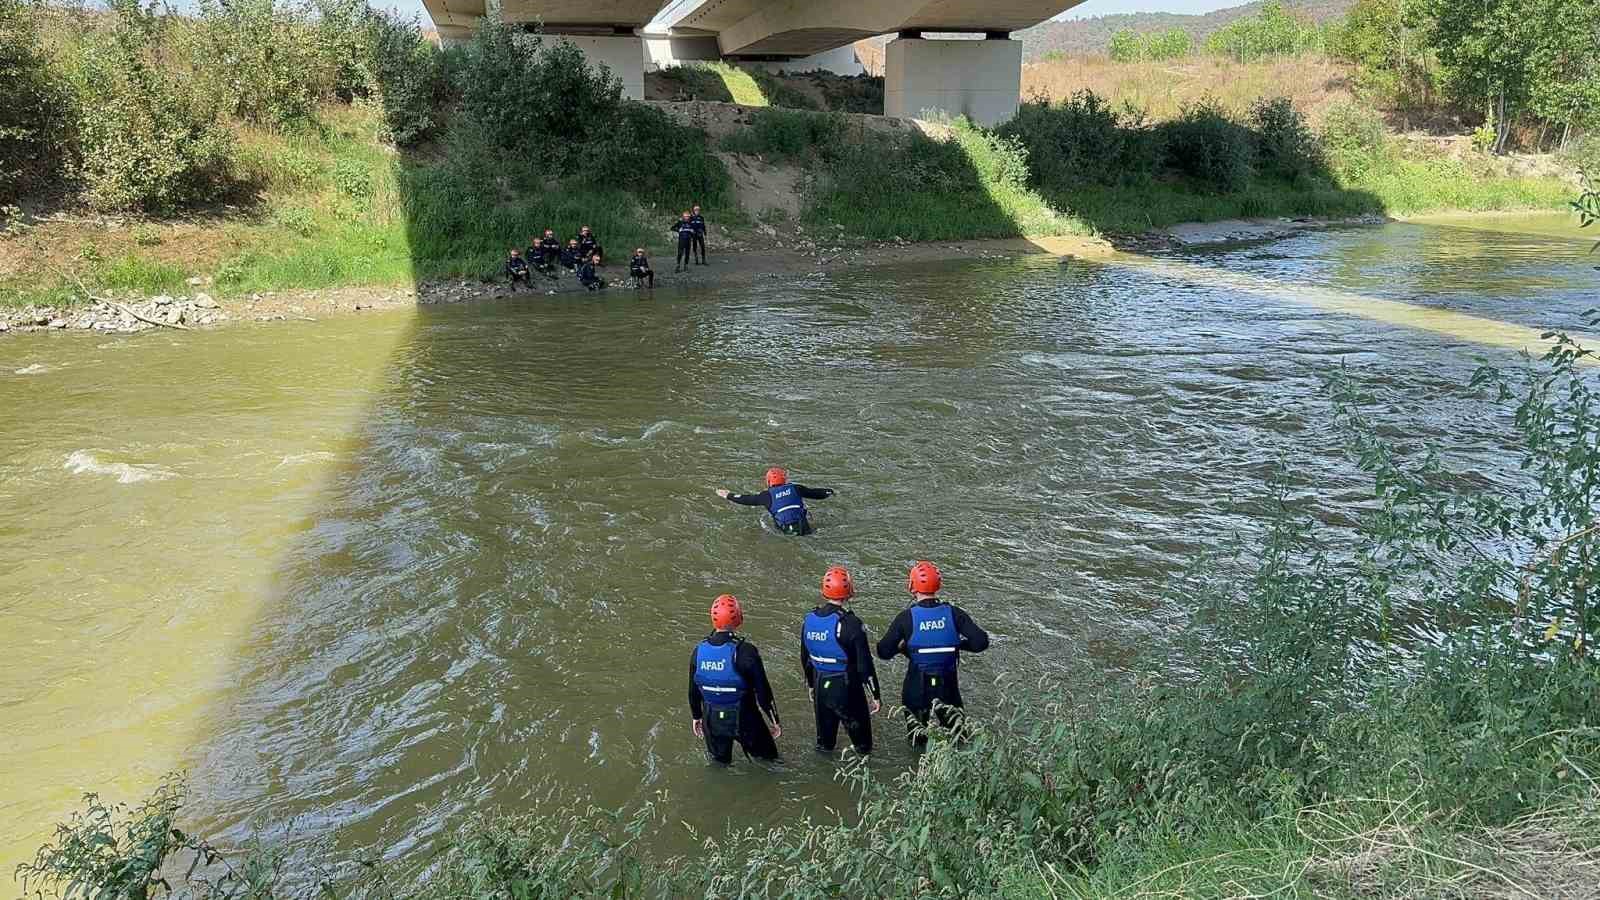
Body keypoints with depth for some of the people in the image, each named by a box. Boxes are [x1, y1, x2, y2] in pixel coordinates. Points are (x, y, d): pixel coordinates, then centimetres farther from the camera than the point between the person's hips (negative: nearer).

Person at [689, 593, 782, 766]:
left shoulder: (699, 651, -8)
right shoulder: (745, 651, -22)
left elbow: (694, 690, 4)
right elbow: (762, 690, -17)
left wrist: (696, 716, 20)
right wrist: (774, 720, -4)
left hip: (712, 721, 4)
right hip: (743, 719, -4)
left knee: (719, 764, 23)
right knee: (767, 758, 18)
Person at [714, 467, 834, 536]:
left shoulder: (768, 495, 4)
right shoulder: (796, 488, 9)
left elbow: (747, 499, 12)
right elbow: (814, 493, 19)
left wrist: (728, 495, 25)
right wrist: (829, 492, 37)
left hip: (785, 531, -3)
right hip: (804, 529, 3)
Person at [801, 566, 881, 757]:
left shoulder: (809, 620, -4)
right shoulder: (851, 624, -22)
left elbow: (805, 658, 8)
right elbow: (864, 664, -18)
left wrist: (811, 685, 23)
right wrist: (875, 695, -8)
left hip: (820, 685, 5)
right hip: (847, 687, -5)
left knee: (825, 722, 23)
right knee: (858, 726, 14)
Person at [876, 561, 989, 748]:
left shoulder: (906, 617, -12)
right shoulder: (953, 613, -8)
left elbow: (884, 652, -11)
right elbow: (981, 641, -12)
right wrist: (958, 643, 5)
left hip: (916, 686, -1)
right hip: (948, 684, 1)